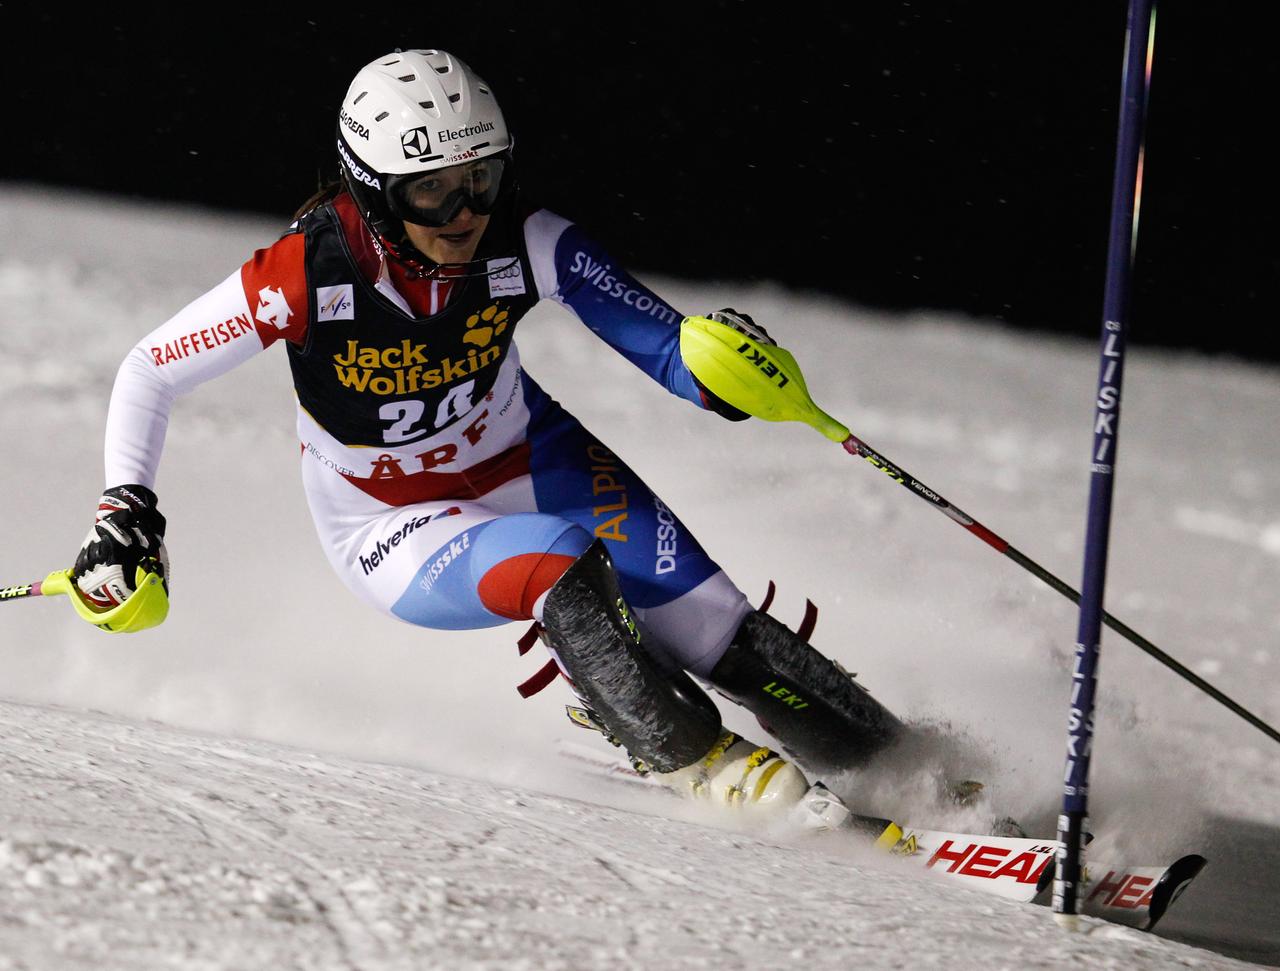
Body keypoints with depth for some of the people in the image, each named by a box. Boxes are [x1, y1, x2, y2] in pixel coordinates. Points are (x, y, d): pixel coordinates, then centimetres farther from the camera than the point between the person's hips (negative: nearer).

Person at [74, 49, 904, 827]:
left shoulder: (526, 245, -23)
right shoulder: (306, 275, -28)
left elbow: (662, 343, -21)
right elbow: (148, 374, -16)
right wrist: (127, 514, -24)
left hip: (527, 463, 3)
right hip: (396, 533, -3)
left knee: (707, 621, -14)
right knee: (558, 564, -33)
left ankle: (885, 759, -2)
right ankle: (694, 759, -20)